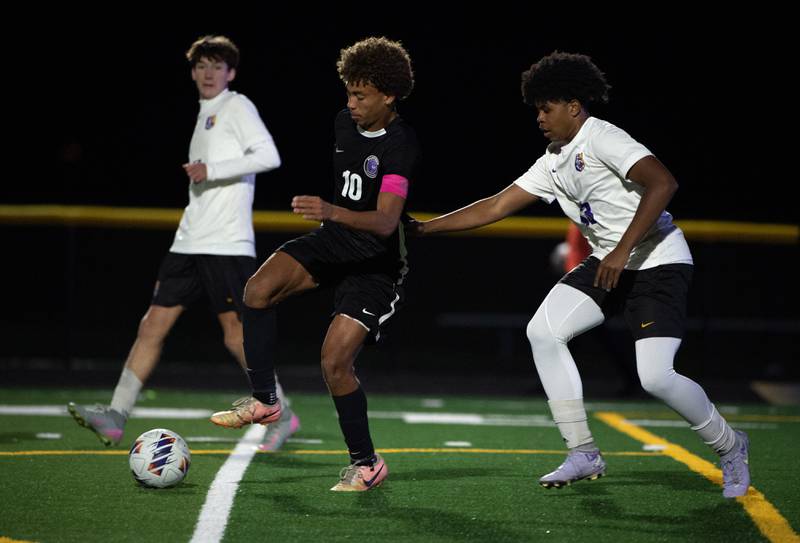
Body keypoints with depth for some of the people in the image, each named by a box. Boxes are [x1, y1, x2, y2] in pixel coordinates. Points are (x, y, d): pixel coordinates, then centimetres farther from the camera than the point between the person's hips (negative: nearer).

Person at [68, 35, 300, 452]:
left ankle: (281, 415, 9)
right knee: (153, 325, 1)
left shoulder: (237, 107, -3)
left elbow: (269, 156, -17)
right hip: (190, 242, 8)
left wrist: (211, 170, -19)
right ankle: (116, 416, 0)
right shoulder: (205, 114, 22)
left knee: (236, 335, -6)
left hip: (226, 245, -8)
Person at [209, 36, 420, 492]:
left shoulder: (401, 146, -22)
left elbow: (385, 222, -36)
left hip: (376, 263, -7)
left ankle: (366, 463, 2)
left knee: (335, 362, -16)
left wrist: (332, 212, -52)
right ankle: (265, 400, -6)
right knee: (258, 290, -19)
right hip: (332, 242, 7)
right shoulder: (345, 123, 1)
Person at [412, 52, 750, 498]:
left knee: (655, 376, -19)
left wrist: (623, 251, -28)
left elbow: (663, 182, -28)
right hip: (608, 265, 9)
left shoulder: (602, 139, -15)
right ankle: (584, 454, -1)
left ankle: (729, 445, 9)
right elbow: (495, 207, 15)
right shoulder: (554, 162, 12)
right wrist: (423, 228, 11)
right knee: (543, 331, -7)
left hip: (659, 263, -9)